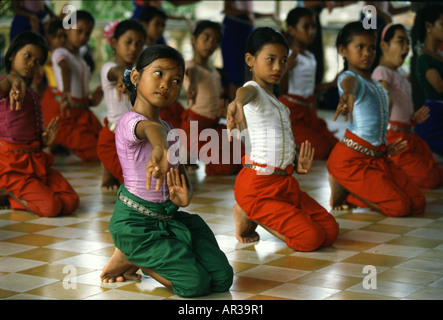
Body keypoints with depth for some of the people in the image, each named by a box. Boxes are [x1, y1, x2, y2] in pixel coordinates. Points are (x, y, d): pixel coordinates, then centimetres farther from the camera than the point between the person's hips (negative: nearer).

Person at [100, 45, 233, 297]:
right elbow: (151, 128, -43)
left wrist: (184, 196, -14)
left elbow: (184, 180, 12)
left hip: (168, 217, 8)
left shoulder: (171, 132, 13)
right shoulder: (130, 121, -17)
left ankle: (141, 259, 14)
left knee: (222, 278, -2)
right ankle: (129, 256, 5)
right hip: (135, 222, -8)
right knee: (195, 283, -17)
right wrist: (160, 149, -68)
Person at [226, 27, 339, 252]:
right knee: (311, 238, -16)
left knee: (331, 231, 3)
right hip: (258, 184, -9)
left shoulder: (277, 104, 19)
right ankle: (249, 215, 1)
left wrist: (296, 165, 6)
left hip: (284, 182, 9)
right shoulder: (254, 90, -10)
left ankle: (257, 215, 8)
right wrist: (237, 103, -63)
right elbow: (245, 92, -38)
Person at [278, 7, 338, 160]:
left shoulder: (311, 57, 12)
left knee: (334, 145, 3)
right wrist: (286, 69, -31)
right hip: (290, 112, -8)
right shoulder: (288, 56, -12)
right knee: (320, 149, -16)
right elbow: (283, 89, -17)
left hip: (307, 112, 8)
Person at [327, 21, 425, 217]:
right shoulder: (350, 77, -10)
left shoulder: (378, 85, 20)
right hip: (352, 157, -9)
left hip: (377, 156, 9)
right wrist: (347, 94, -62)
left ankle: (349, 193, 7)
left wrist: (385, 149, 14)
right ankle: (340, 188, 0)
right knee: (399, 206, -15)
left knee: (417, 203, 3)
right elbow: (349, 83, -38)